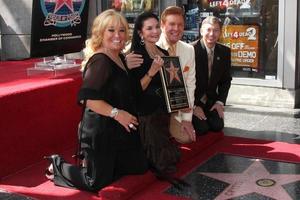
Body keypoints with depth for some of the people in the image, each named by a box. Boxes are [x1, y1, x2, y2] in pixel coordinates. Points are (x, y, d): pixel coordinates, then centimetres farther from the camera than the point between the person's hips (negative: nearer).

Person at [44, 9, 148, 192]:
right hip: (101, 130, -9)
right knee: (98, 182, 2)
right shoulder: (100, 61, -20)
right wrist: (116, 113, -26)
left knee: (139, 167, 18)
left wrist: (130, 67, 11)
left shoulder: (120, 57, 9)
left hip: (119, 129, 10)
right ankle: (57, 165, 24)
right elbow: (88, 98, -29)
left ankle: (91, 162, 28)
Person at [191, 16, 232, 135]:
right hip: (192, 100, -5)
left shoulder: (224, 52, 1)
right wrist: (194, 105, -16)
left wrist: (220, 102, -3)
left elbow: (226, 80, 9)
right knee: (202, 128, -16)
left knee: (218, 126, -9)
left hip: (211, 100, 5)